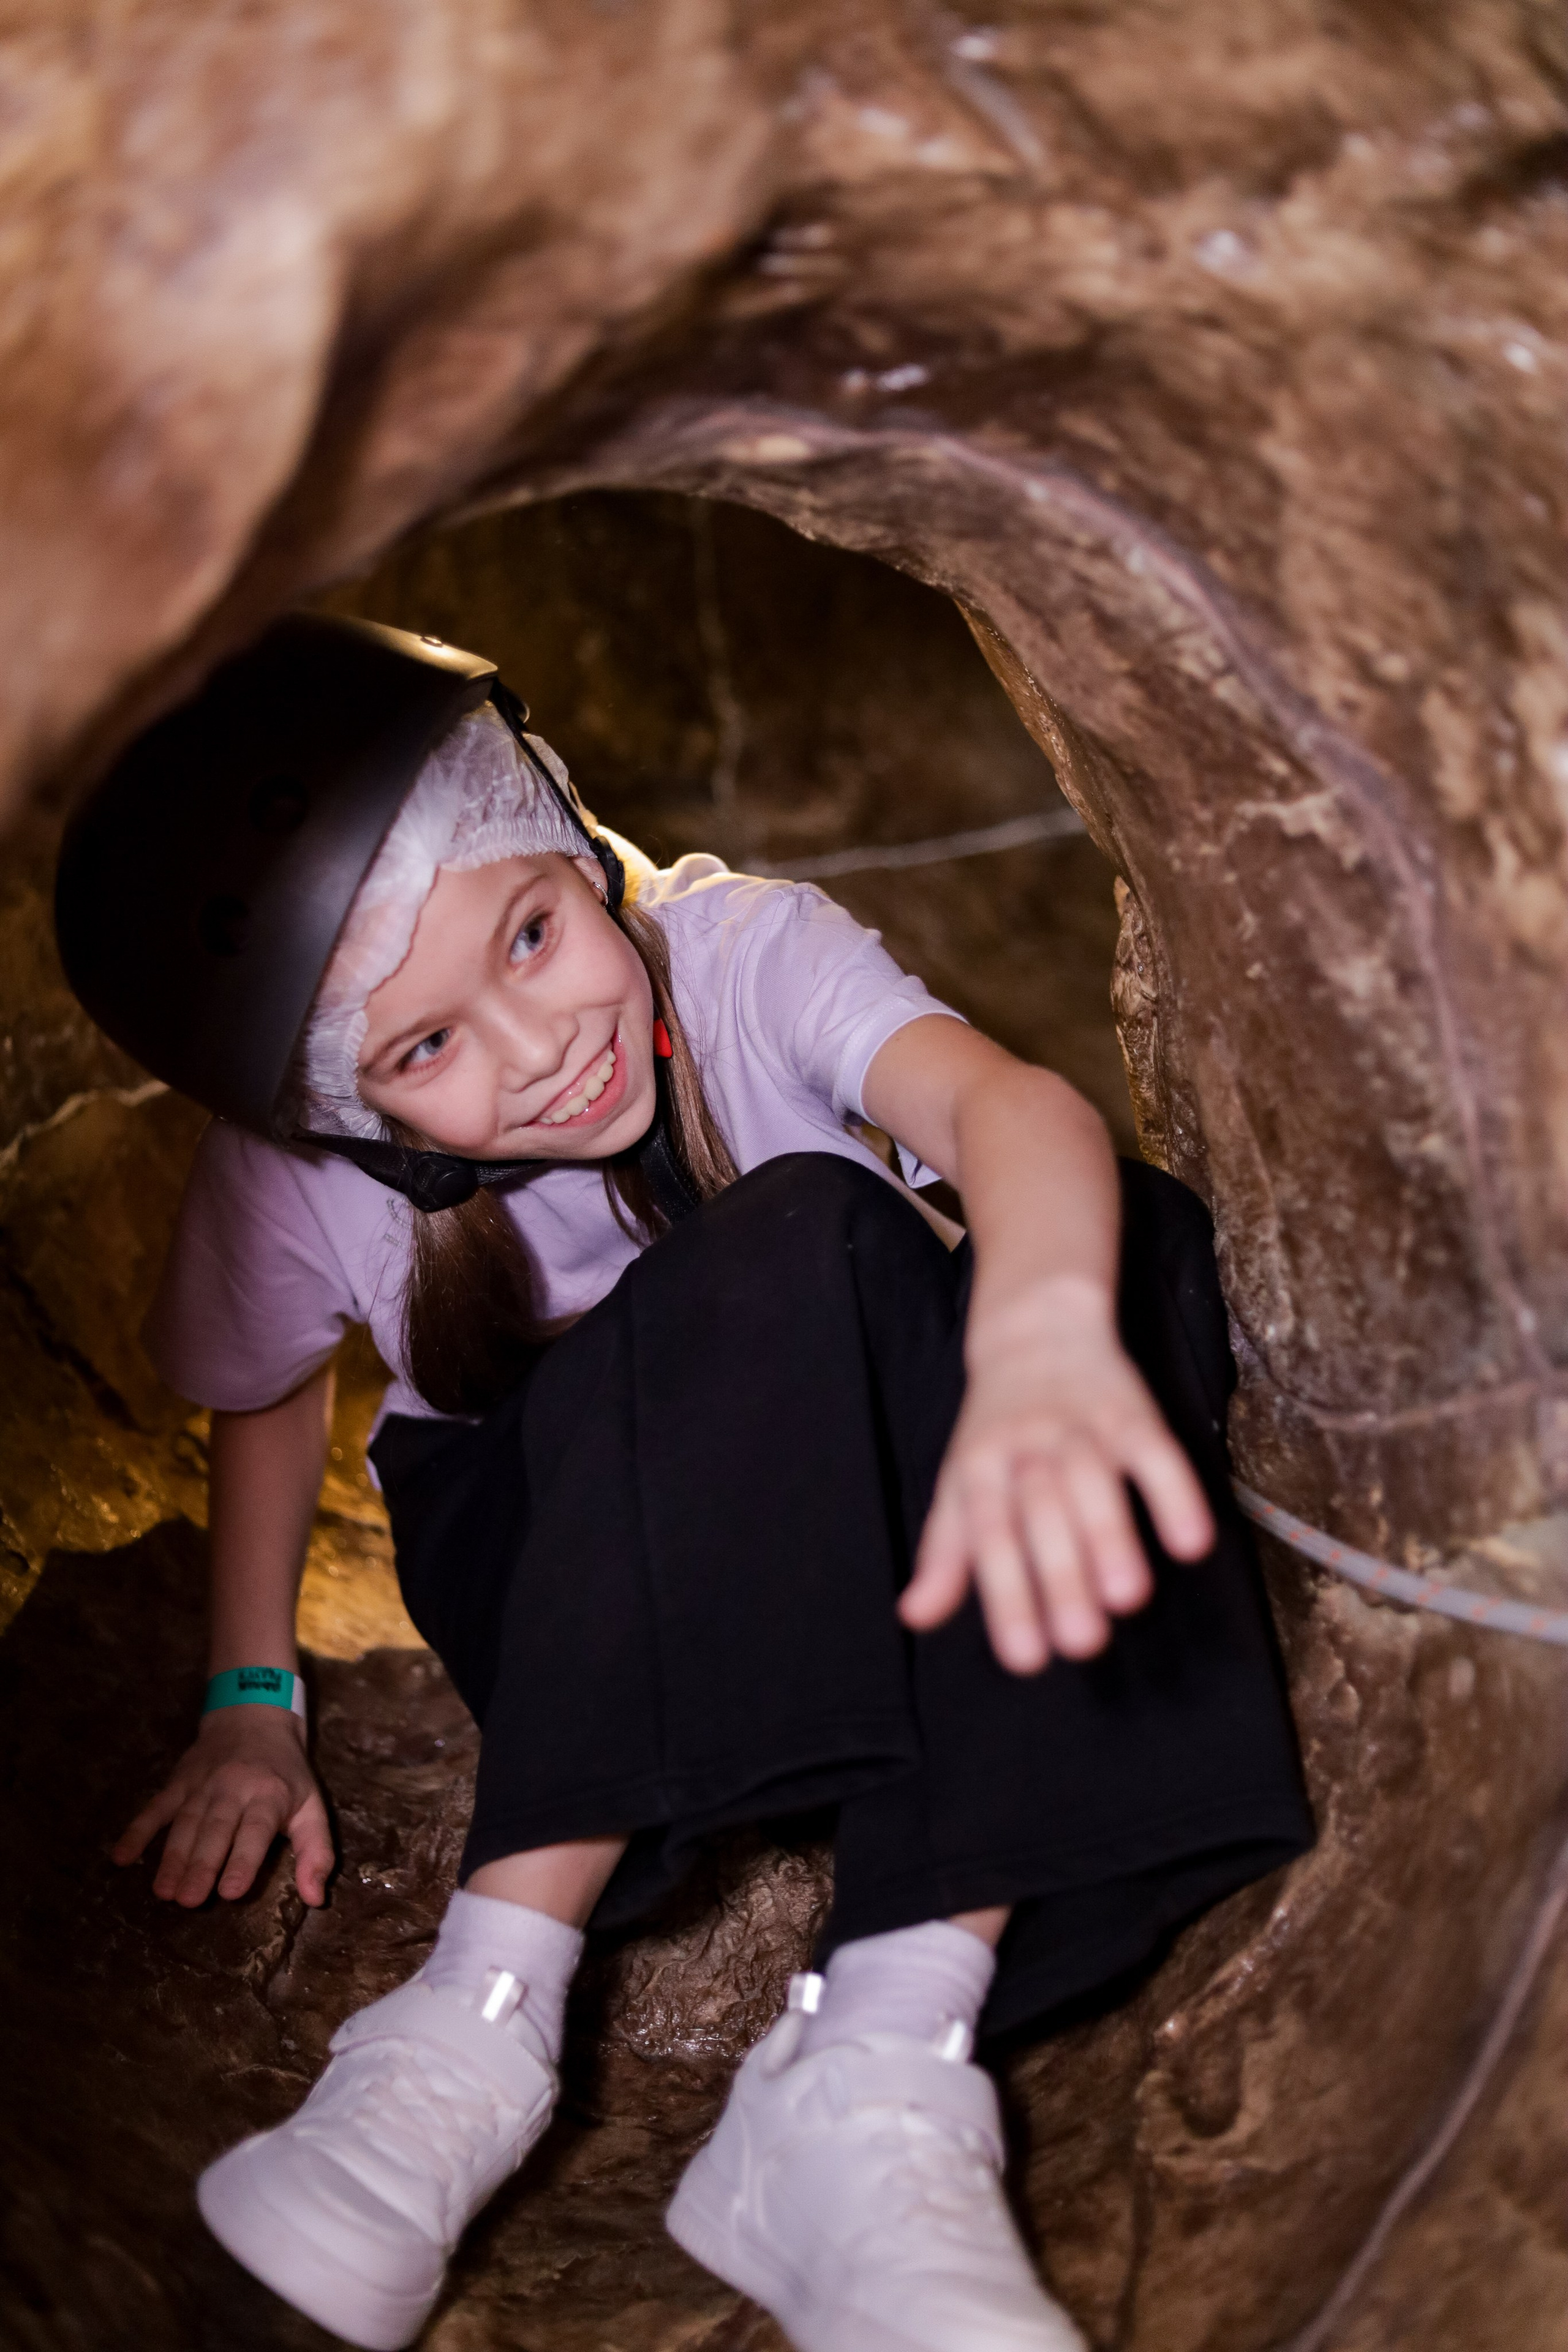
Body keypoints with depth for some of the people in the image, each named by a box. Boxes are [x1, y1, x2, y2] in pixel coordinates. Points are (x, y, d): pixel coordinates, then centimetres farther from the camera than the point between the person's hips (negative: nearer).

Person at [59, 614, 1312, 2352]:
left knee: (1121, 1240, -32)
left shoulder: (743, 949, -21)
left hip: (842, 1538, 2)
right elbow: (269, 1390, 6)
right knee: (788, 1253, -36)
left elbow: (1002, 1099, -41)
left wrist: (1040, 1330, -63)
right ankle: (483, 2021, -36)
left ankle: (879, 2077, -40)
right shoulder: (292, 1173, -16)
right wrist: (251, 1701, 0)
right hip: (541, 1572, -2)